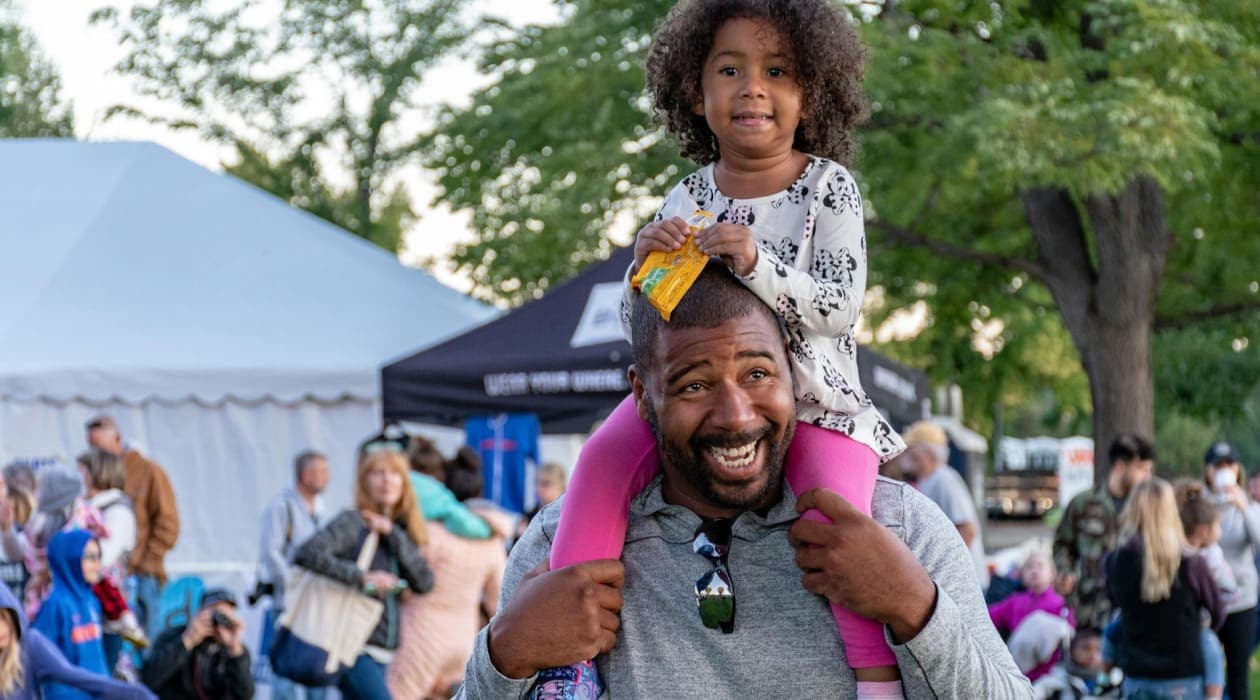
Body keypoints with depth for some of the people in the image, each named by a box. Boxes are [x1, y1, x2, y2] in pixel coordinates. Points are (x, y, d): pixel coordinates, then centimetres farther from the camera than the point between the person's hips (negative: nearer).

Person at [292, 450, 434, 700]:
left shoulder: (400, 533, 14)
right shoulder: (353, 522, -6)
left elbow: (424, 582, 0)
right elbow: (307, 554, -21)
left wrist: (392, 534, -7)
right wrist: (362, 577, -24)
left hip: (381, 652, 7)